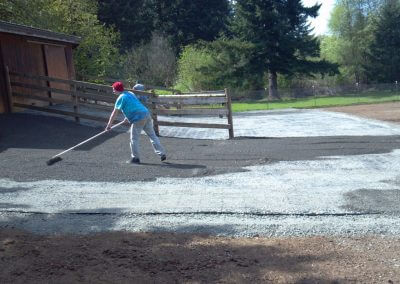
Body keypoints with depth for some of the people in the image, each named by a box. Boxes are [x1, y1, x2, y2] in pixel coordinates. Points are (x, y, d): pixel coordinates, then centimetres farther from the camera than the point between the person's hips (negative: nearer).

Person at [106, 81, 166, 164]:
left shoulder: (121, 98, -3)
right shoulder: (130, 93, 21)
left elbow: (114, 113, -2)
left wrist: (109, 125, 6)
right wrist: (128, 117, 44)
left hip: (138, 119, -8)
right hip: (146, 114, 8)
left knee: (134, 139, 5)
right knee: (152, 135, 11)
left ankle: (135, 158, 10)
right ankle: (162, 153, 11)